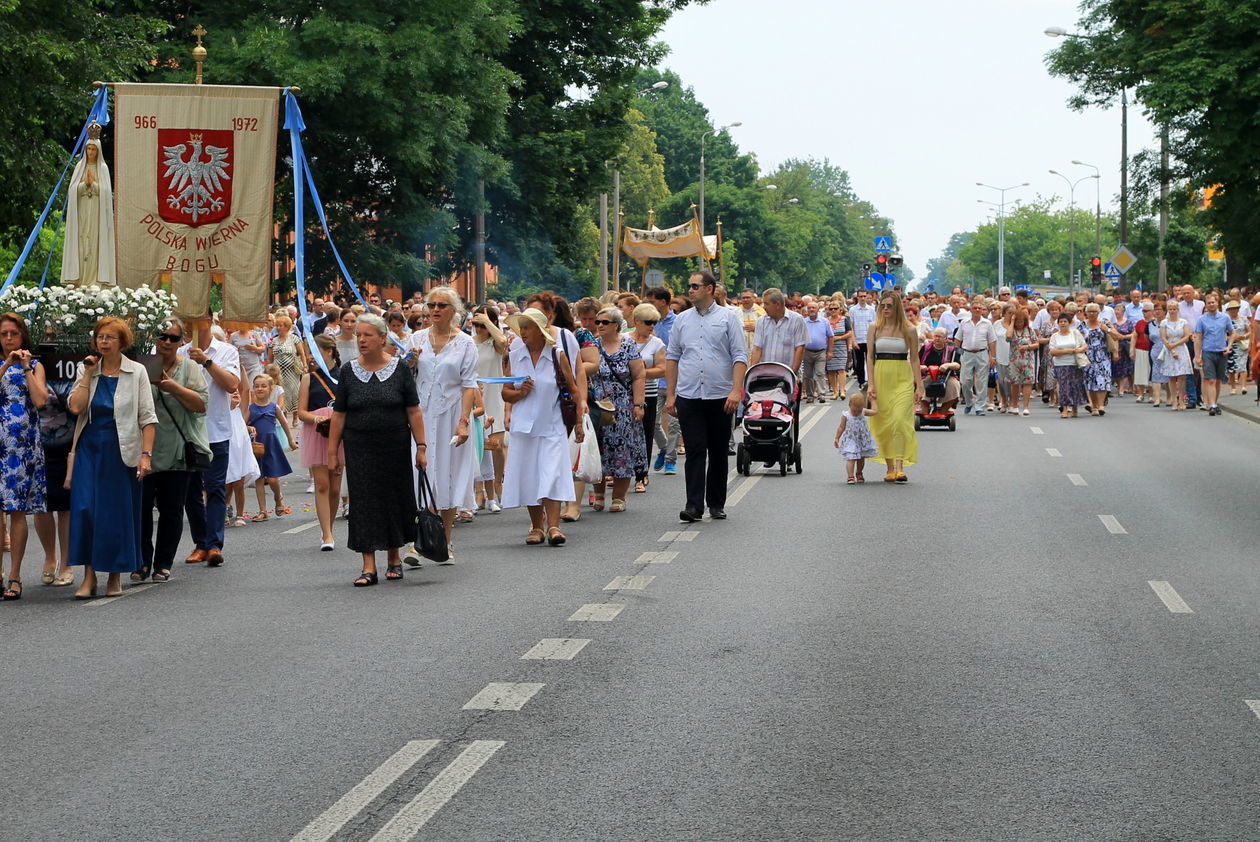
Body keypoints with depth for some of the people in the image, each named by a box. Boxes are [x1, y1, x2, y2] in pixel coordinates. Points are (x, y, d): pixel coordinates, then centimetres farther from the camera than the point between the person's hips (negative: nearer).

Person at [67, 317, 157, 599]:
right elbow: (76, 407, -7)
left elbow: (147, 417, -3)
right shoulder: (86, 370, 8)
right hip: (89, 449, 2)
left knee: (118, 511, 1)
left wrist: (146, 454, -11)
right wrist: (89, 374, -6)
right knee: (84, 509, -7)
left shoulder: (136, 372, 1)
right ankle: (89, 576, -2)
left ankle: (115, 576, 14)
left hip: (121, 451, -2)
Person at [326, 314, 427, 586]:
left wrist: (421, 446, -6)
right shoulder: (348, 371, 2)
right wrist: (332, 451, 0)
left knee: (395, 500, 7)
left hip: (395, 449, -1)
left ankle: (394, 558, 24)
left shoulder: (399, 368, -1)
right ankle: (369, 567, -3)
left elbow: (414, 411, -1)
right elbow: (339, 415, 3)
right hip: (360, 450, 1)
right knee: (364, 503, -3)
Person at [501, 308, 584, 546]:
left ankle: (553, 526, -14)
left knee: (552, 476, -11)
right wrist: (520, 392, -12)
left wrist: (579, 422, 2)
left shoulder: (558, 356, 1)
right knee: (529, 477, 4)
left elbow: (573, 389, 6)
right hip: (524, 426, 3)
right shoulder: (514, 357, 6)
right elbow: (506, 393, 9)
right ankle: (537, 528, 13)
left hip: (552, 427, -2)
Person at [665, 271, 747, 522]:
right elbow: (672, 357, 13)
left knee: (719, 453, 6)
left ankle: (716, 504, 16)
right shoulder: (682, 320, 11)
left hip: (720, 397, -1)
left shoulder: (728, 318, 3)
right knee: (695, 450, -6)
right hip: (688, 396, 1)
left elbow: (740, 357, -1)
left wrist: (736, 390, -13)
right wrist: (670, 395, 8)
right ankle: (693, 505, -10)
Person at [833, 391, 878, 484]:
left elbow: (875, 411, 0)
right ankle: (850, 477, -17)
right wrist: (837, 438, -1)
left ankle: (859, 474, 36)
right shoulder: (846, 416, -11)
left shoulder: (864, 412, -2)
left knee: (861, 458, 16)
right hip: (850, 441, -4)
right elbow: (841, 427, -2)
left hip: (863, 440, 4)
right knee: (851, 458, -15)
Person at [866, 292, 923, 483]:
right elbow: (869, 357, 4)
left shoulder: (909, 330, 3)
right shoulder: (875, 327, 6)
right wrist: (871, 384, -5)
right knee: (883, 422, 2)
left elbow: (914, 359, 6)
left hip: (903, 379, -2)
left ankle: (900, 467, -18)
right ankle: (889, 468, 9)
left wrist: (919, 386, 2)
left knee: (900, 420, -15)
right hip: (881, 377, 2)